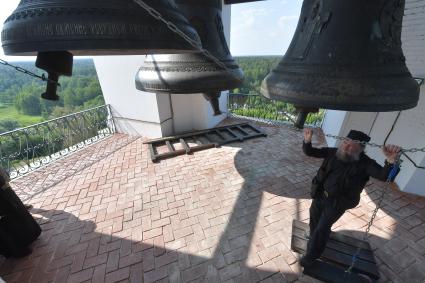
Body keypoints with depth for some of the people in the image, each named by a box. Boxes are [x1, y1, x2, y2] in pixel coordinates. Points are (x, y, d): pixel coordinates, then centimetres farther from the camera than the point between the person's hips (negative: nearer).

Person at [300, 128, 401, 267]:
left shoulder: (365, 163, -17)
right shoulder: (333, 152, -10)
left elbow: (385, 176, -30)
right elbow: (309, 152, -10)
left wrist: (391, 161, -50)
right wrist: (307, 140, -31)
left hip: (337, 202, -4)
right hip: (320, 194, 4)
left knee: (322, 228, 2)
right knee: (314, 216, 26)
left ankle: (311, 256, 25)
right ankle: (314, 237, 58)